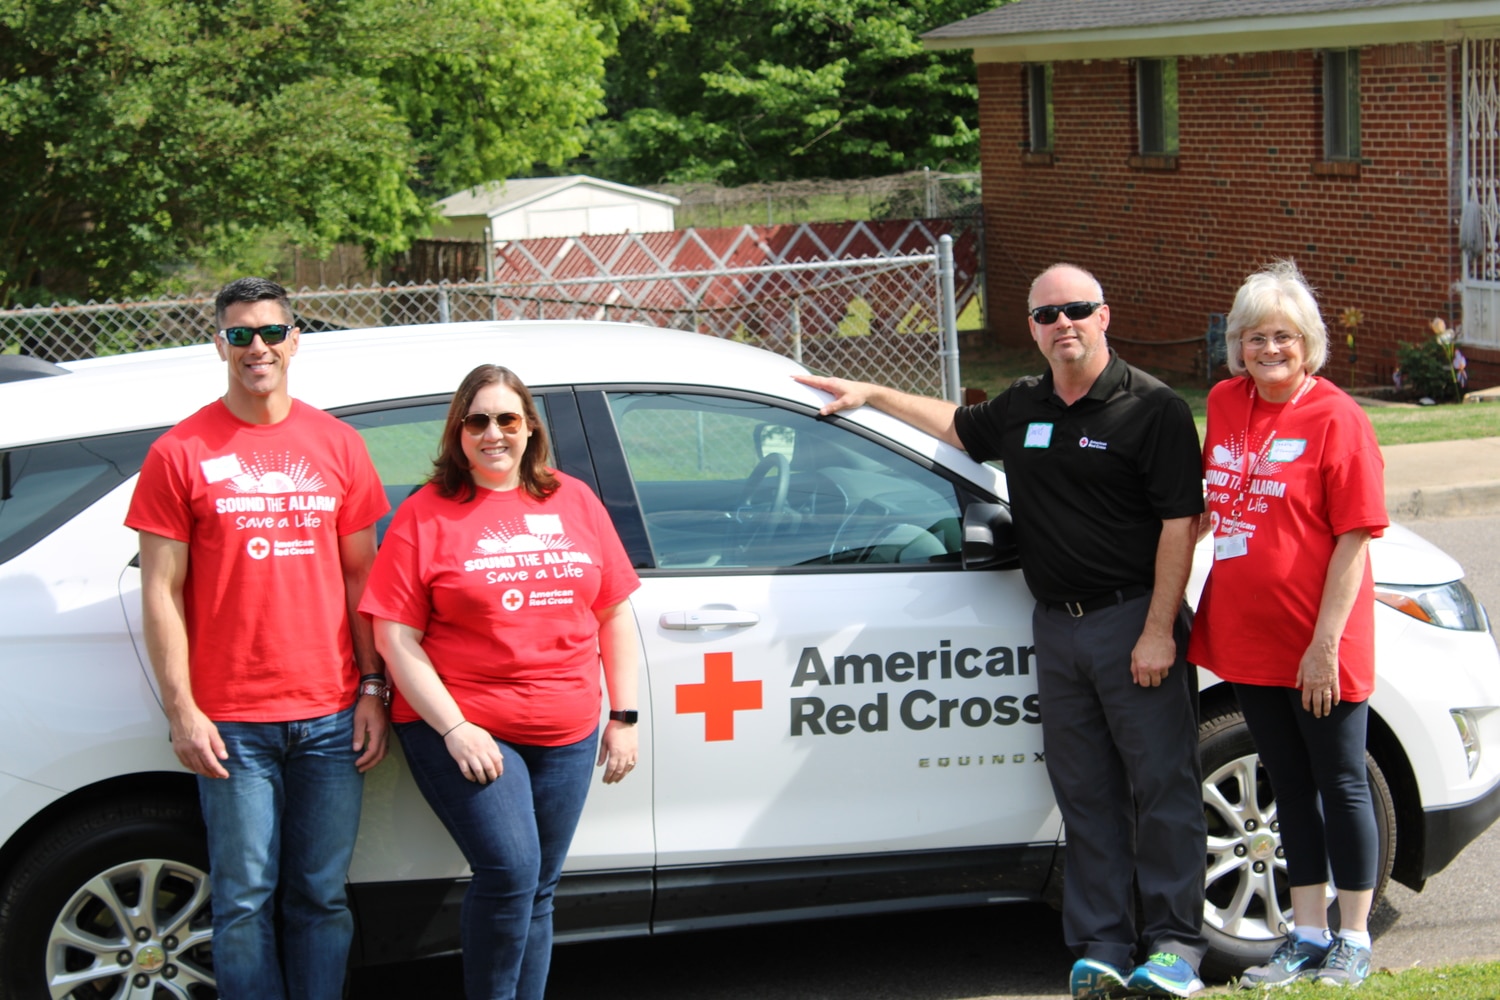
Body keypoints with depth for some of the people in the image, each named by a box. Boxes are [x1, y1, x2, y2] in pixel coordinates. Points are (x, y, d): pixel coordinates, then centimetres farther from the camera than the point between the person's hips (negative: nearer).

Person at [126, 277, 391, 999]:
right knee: (245, 902, 1)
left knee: (322, 896, 7)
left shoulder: (337, 445, 9)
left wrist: (373, 689, 5)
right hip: (232, 723, -2)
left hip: (331, 717, 2)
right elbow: (161, 592, 0)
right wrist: (183, 710, -7)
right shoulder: (181, 453, 1)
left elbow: (360, 575, 12)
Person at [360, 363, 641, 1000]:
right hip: (460, 728, -4)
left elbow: (615, 614, 13)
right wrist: (453, 727, -14)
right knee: (511, 872, -17)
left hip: (567, 734, 4)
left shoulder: (573, 501, 10)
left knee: (538, 890, 9)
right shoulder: (425, 515, -2)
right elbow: (396, 638, -6)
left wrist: (623, 717, 8)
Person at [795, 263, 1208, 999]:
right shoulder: (1023, 408, 13)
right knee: (1085, 795, 7)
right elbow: (957, 426, 35)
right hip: (1057, 627, 6)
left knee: (1161, 787, -2)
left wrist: (1158, 630, -16)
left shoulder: (1152, 408, -7)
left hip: (1132, 621, -6)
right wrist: (870, 395, 31)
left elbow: (1178, 524, -11)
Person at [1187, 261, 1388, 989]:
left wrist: (1325, 643, -19)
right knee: (1289, 786, 15)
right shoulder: (1225, 404, 6)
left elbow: (1354, 538, -15)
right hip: (1248, 637, 6)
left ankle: (1353, 941, 17)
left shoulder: (1336, 418, -13)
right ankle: (1307, 935, 25)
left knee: (1340, 784, 5)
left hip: (1318, 648, -6)